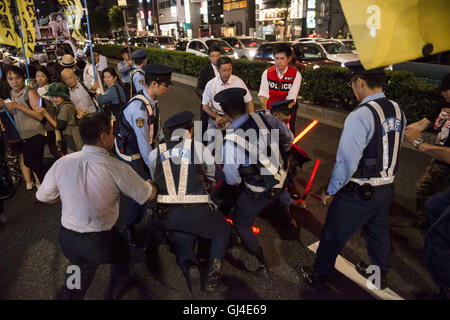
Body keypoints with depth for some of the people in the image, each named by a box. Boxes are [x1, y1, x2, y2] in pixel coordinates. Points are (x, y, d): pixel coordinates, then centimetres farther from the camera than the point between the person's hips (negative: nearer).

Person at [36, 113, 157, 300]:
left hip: (67, 239, 3)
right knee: (122, 250, 30)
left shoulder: (62, 163, -10)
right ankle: (118, 288, 55)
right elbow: (148, 196, -9)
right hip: (101, 242, -3)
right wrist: (151, 184, 13)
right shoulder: (116, 168, -22)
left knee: (78, 282, 27)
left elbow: (43, 197, 5)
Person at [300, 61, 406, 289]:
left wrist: (330, 191, -12)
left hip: (359, 193, -8)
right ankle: (380, 277, 51)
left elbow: (347, 163, -25)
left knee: (333, 236, 12)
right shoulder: (397, 111, 1)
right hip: (387, 188, 8)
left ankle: (319, 277, 34)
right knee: (378, 232, 27)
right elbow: (392, 152, 9)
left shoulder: (360, 116, -25)